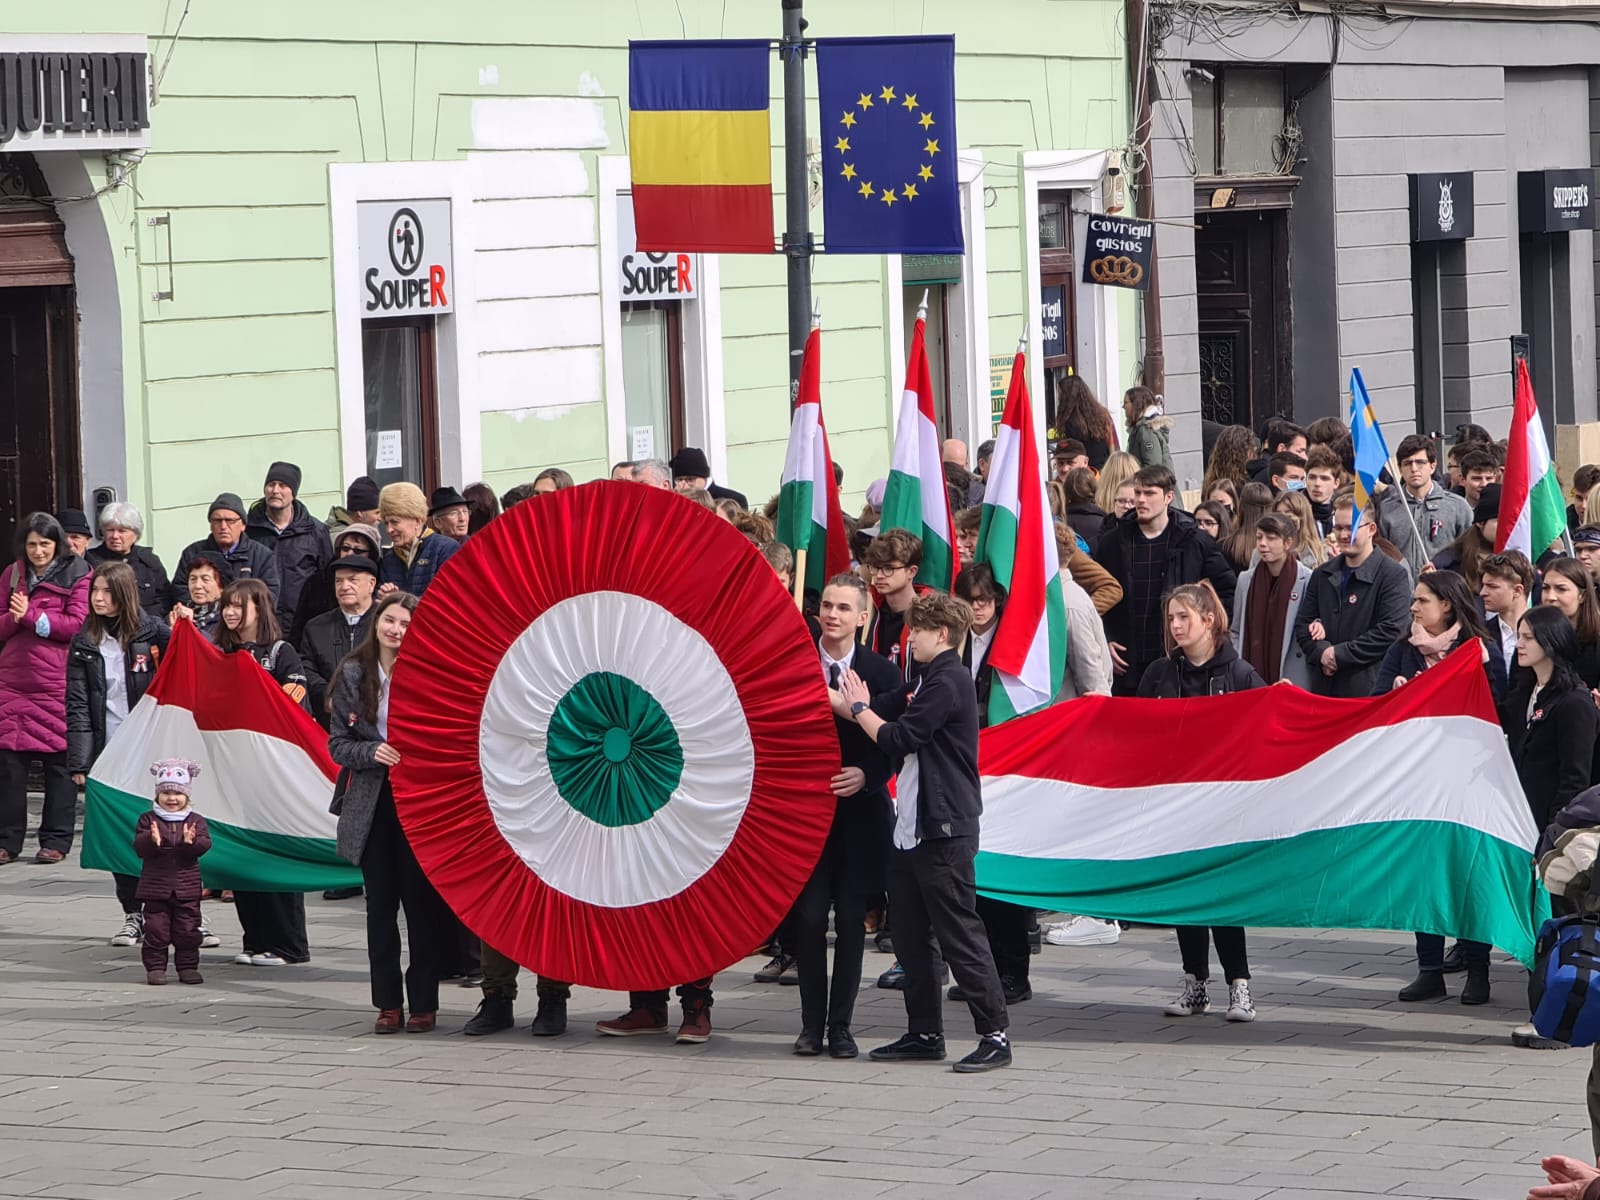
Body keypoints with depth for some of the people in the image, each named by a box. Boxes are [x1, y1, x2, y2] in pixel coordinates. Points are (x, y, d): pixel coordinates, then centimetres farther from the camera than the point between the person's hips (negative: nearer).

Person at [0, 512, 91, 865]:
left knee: (59, 760, 0)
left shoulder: (77, 575, 1)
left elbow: (77, 624, -9)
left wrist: (31, 615, -13)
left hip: (57, 682, -3)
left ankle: (56, 841, 6)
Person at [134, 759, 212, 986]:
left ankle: (187, 967, 15)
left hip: (187, 888, 1)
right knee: (156, 929, 0)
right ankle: (155, 967, 9)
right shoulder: (148, 820, 0)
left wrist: (191, 842, -28)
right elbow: (139, 847, -8)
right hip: (156, 886, -1)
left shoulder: (195, 821, 4)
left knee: (187, 929, 5)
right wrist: (151, 840, -28)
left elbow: (204, 845, -7)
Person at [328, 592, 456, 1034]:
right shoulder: (353, 675, 4)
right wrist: (372, 752, -13)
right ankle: (388, 1004, 12)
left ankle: (424, 1003, 7)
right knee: (380, 903, 6)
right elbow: (337, 744, 5)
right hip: (372, 803, 3)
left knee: (422, 902, 0)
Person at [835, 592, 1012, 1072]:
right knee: (912, 936, 13)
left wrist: (858, 708, -1)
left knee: (959, 933, -10)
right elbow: (881, 711, 17)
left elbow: (897, 738, -16)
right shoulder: (926, 681, 17)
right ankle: (924, 1034, 19)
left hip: (944, 828, -10)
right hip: (913, 827, 10)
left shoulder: (948, 682, -14)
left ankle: (995, 1036, -9)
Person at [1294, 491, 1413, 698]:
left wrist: (1339, 654, -12)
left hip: (1369, 689, -5)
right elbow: (1302, 624, 16)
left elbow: (1391, 630, -14)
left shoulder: (1394, 575, -4)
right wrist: (1321, 652, -7)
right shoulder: (1323, 575, 17)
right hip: (1323, 688, 5)